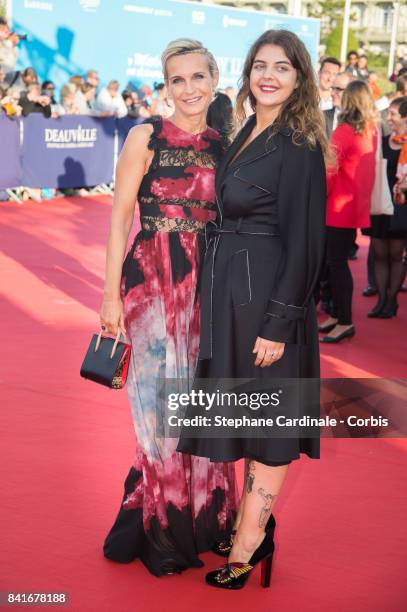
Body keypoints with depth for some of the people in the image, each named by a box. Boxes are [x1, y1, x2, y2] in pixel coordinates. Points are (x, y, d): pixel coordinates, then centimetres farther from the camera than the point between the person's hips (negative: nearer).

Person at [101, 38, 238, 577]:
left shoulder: (223, 145, 8)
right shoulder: (147, 137, -4)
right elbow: (120, 217, -5)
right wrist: (112, 293, -9)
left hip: (208, 286, 4)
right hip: (153, 280, -4)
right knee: (163, 402, 1)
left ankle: (200, 516, 29)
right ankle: (162, 530, 19)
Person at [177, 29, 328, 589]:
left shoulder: (299, 147, -15)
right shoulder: (246, 133, 10)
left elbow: (303, 243, -18)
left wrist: (279, 323, -20)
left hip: (269, 296, -8)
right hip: (231, 291, 8)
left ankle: (247, 544, 14)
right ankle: (256, 520, 32)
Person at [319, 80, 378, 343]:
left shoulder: (344, 132, -16)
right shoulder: (372, 130, 5)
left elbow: (329, 173, -17)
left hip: (340, 207, -8)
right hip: (357, 206, 8)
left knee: (338, 264, -2)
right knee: (338, 262, 16)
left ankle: (345, 322, 2)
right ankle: (338, 315, 23)